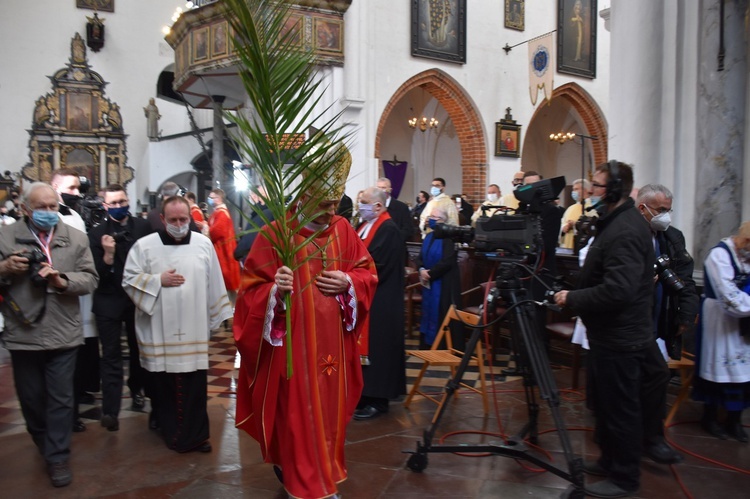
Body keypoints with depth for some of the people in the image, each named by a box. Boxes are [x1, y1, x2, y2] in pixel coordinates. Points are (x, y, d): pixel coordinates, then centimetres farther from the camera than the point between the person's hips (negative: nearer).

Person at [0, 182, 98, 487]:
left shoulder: (76, 238, 2)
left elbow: (90, 279, -2)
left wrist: (63, 281, -20)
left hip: (63, 335, -1)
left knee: (60, 399, 6)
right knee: (31, 398, 17)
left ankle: (58, 457, 19)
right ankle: (45, 447, 41)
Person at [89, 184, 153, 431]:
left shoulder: (143, 227, -5)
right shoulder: (97, 233, -6)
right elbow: (97, 273, -9)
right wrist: (107, 255, -26)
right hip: (109, 301, -1)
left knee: (139, 349, 17)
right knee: (111, 355, 0)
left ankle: (137, 391, 39)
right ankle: (110, 410, 1)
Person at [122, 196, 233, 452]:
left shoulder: (204, 244, 3)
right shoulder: (144, 245, -1)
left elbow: (214, 283, 7)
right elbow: (129, 280, 0)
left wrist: (218, 316, 8)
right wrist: (159, 280, -12)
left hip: (194, 331, 1)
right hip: (159, 331, 0)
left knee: (195, 384, 3)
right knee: (162, 383, 11)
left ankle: (195, 434, 16)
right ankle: (167, 428, 31)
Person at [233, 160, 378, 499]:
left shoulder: (343, 230, 4)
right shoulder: (275, 233, -11)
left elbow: (368, 272, 10)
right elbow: (252, 289, -11)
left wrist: (348, 283, -10)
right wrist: (274, 290, -32)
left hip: (333, 345, 5)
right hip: (292, 346, -5)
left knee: (329, 410, 16)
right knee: (297, 415, 3)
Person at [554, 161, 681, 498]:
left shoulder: (625, 231, -23)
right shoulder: (616, 222, 10)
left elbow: (618, 290, -31)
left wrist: (572, 299, -21)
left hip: (619, 339, -10)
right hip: (612, 333, 10)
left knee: (619, 407, 4)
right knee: (606, 403, 22)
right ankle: (610, 460, 38)